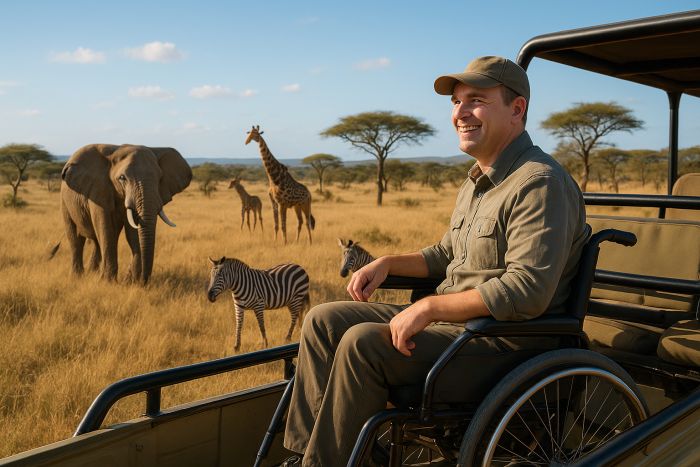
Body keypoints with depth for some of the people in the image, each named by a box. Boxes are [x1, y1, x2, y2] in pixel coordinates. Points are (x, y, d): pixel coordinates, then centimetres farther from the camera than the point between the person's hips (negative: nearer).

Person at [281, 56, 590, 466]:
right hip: (454, 322, 10)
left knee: (364, 342, -27)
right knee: (325, 320, 1)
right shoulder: (478, 181, 15)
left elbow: (527, 291, -26)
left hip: (506, 341, -10)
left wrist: (431, 307, -24)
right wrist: (388, 263, 7)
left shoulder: (539, 183, -17)